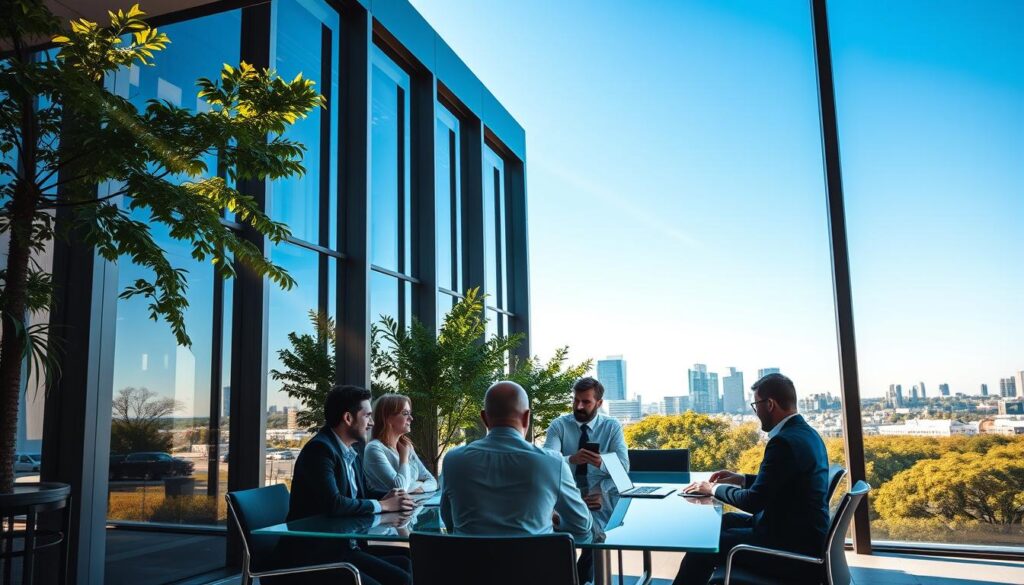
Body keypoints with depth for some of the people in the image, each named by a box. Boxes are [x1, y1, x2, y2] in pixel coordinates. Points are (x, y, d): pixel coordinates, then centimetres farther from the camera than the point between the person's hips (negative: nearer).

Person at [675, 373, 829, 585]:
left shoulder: (785, 442, -24)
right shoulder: (805, 433, 7)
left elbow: (753, 501, -22)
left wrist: (714, 489, -7)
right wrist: (742, 479, 13)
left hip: (794, 547, -10)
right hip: (802, 534, 10)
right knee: (727, 521, 22)